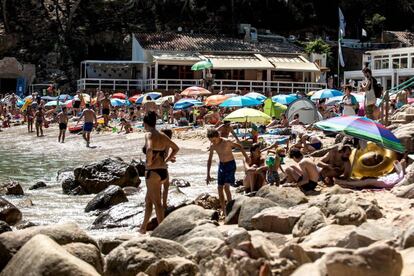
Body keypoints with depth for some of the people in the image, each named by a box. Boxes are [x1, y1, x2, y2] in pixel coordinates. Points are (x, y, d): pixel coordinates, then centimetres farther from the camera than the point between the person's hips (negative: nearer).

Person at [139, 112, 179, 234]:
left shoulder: (149, 134, -11)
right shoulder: (162, 136, 11)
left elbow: (149, 149, -30)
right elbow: (176, 148, 20)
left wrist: (149, 162, -16)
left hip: (153, 171, -8)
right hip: (163, 171, 8)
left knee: (157, 202, -4)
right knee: (148, 199, 22)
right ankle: (143, 227, 32)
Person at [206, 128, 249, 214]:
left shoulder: (227, 142, -21)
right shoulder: (212, 146, -5)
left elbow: (239, 146, -5)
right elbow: (209, 160, 5)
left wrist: (246, 157, -2)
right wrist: (208, 175, 4)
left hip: (230, 165, -6)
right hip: (221, 165, 6)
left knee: (226, 186, -19)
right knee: (219, 188, 1)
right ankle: (224, 211, 10)